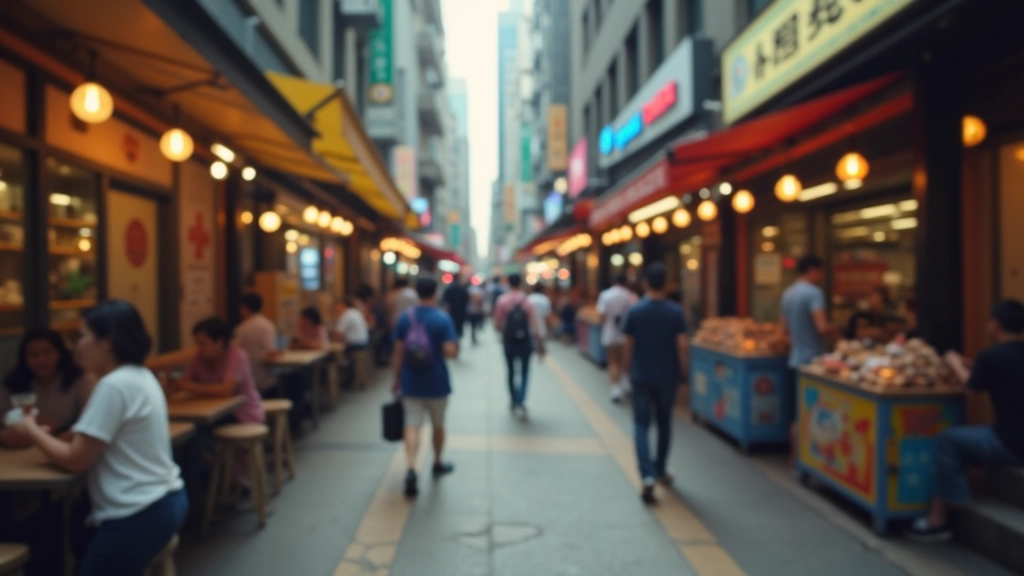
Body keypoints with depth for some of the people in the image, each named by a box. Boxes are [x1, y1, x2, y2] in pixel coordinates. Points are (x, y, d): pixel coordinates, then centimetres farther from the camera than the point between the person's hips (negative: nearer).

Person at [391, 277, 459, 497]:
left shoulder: (405, 318, -2)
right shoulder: (443, 318, -12)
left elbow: (397, 352, 0)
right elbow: (450, 351, -20)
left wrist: (397, 378, 9)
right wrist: (456, 346, 2)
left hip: (410, 382, 2)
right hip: (436, 383, -1)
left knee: (412, 425, -1)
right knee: (438, 424, 18)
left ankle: (411, 470, -18)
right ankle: (438, 464, 36)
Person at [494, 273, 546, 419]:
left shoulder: (502, 301, -7)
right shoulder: (527, 301, -6)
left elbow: (498, 325, -6)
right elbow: (535, 326, -10)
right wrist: (540, 344, -5)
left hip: (509, 341, 0)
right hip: (526, 341, 0)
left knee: (511, 372, 17)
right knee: (524, 372, 11)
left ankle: (515, 403, 26)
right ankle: (520, 402, -8)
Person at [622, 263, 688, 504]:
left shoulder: (634, 310, -6)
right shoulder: (675, 311, -7)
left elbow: (628, 346, -3)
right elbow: (682, 346, -9)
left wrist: (630, 369, 11)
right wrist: (682, 372, 5)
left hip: (642, 376, -1)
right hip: (668, 377, 1)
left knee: (641, 426, 3)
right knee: (664, 424, 18)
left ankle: (648, 476, -13)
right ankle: (661, 471, 31)